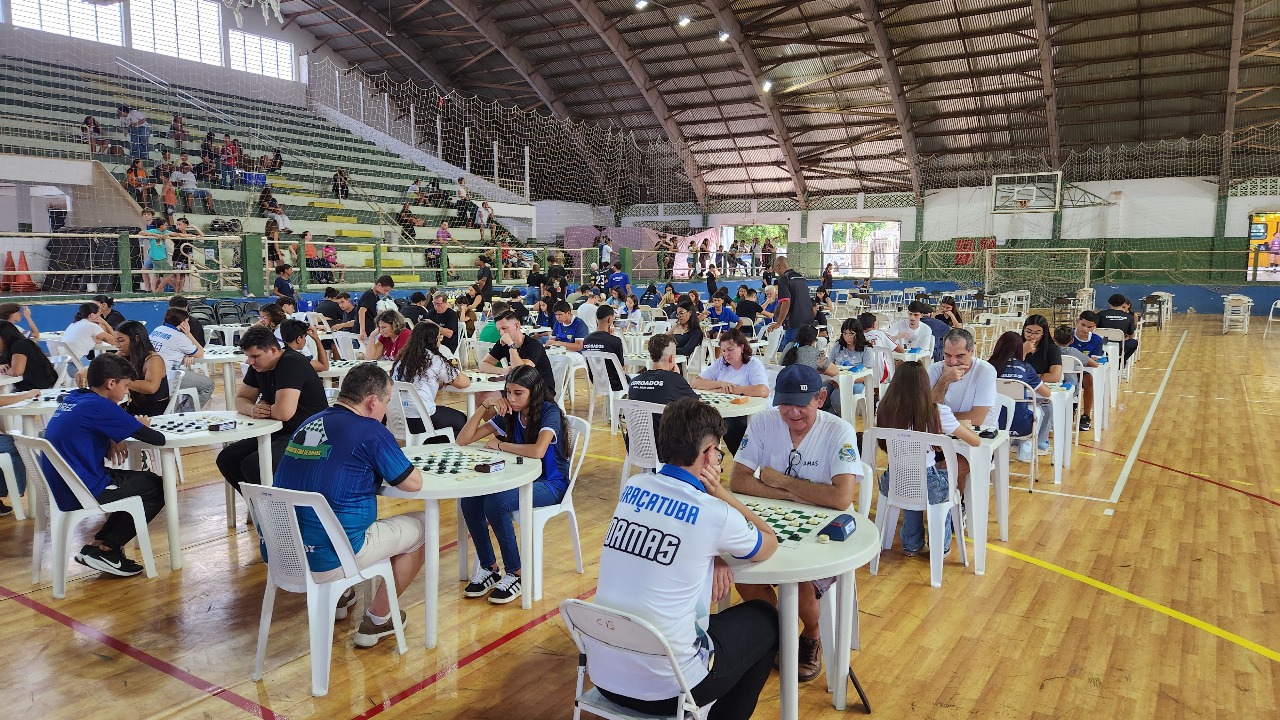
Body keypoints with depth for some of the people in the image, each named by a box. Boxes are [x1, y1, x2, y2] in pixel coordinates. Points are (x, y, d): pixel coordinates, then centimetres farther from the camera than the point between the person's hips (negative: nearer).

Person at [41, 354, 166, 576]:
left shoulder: (72, 399, 7)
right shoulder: (99, 406, -18)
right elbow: (157, 439, -18)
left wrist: (111, 440, 7)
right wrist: (141, 426, 6)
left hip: (59, 491, 9)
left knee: (137, 479, 23)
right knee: (157, 487, 6)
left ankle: (101, 543, 18)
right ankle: (103, 549, 6)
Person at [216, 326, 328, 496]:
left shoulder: (291, 363, -20)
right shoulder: (258, 366, 8)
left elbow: (284, 412, -29)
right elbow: (240, 399, 16)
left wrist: (265, 409, -6)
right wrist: (252, 409, -9)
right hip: (280, 434, 10)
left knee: (252, 466, -26)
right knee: (226, 459, 1)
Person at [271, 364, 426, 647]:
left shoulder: (308, 424, 8)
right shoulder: (369, 431, -13)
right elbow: (413, 483, -6)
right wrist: (393, 460, 14)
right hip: (326, 562, -7)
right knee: (419, 527, 13)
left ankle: (340, 597, 36)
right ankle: (377, 620, 20)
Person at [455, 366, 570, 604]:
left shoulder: (549, 412, -15)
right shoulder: (509, 415, 2)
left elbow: (538, 451, -35)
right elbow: (463, 440, 1)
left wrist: (500, 444, -19)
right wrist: (484, 407, -12)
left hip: (550, 484, -6)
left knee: (495, 503, -31)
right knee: (469, 500, -20)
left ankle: (515, 574, -14)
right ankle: (488, 567, -4)